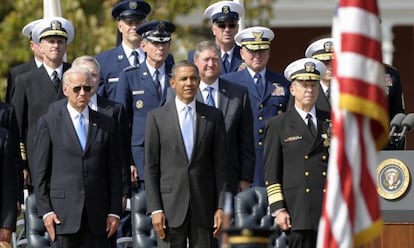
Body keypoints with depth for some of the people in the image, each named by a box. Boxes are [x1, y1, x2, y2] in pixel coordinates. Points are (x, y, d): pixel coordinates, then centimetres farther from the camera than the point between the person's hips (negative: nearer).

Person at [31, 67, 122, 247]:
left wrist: (114, 212, 4)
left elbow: (114, 171, 11)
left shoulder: (106, 124, 11)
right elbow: (39, 171, 2)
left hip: (97, 213, 2)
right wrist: (45, 210, -6)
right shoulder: (49, 123, 3)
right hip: (63, 213, -2)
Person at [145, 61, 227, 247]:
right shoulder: (157, 117, 4)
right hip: (170, 206, -1)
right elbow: (151, 168, 2)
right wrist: (155, 209, -5)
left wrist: (220, 206, 0)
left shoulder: (213, 116, 8)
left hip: (204, 206, 1)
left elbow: (220, 165, 7)